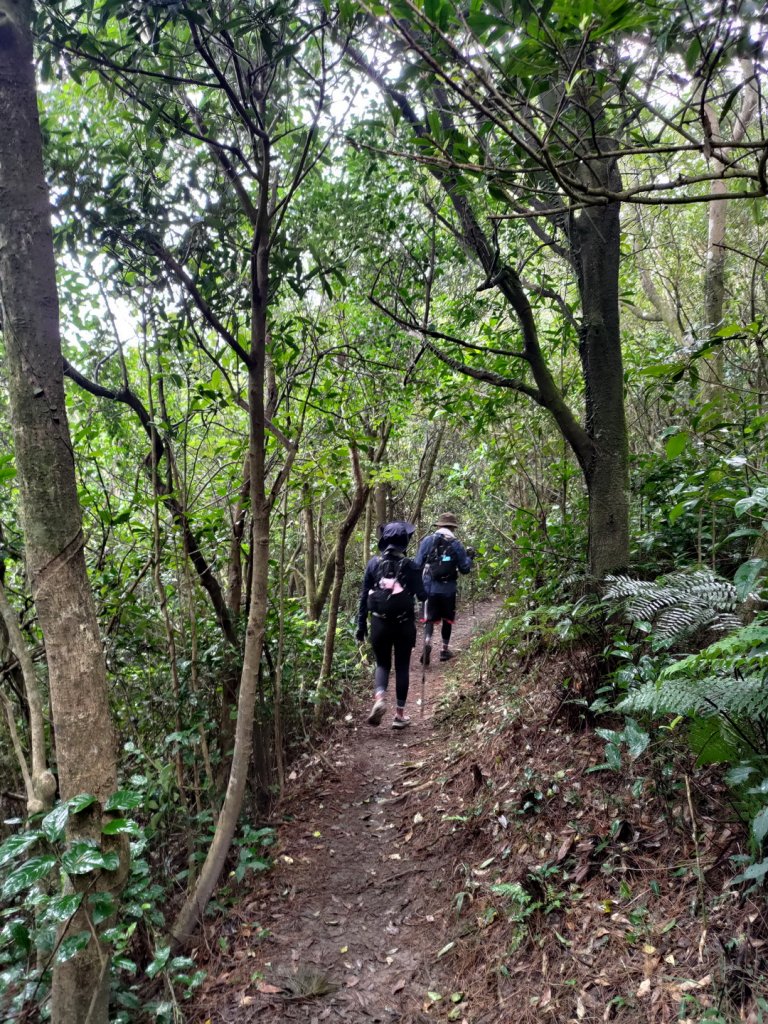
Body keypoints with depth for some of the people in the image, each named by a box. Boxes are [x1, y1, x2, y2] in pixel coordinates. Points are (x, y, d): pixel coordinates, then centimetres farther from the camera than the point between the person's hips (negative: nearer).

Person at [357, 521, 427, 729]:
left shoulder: (374, 563, 0)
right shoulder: (409, 565, -6)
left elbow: (364, 596, 1)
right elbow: (421, 595, -8)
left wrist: (361, 625, 7)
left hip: (379, 623, 1)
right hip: (404, 624, -1)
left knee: (382, 664, 15)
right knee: (402, 667, 12)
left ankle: (379, 697, -13)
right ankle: (400, 714, 14)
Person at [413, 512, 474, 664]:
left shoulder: (427, 540, -1)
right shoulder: (457, 544, -1)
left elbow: (417, 564, -3)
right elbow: (464, 569, 3)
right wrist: (469, 557, 22)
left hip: (430, 587, 0)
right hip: (448, 589, 0)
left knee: (430, 618, 5)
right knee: (447, 619, 17)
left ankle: (427, 642, -20)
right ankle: (445, 649, 22)